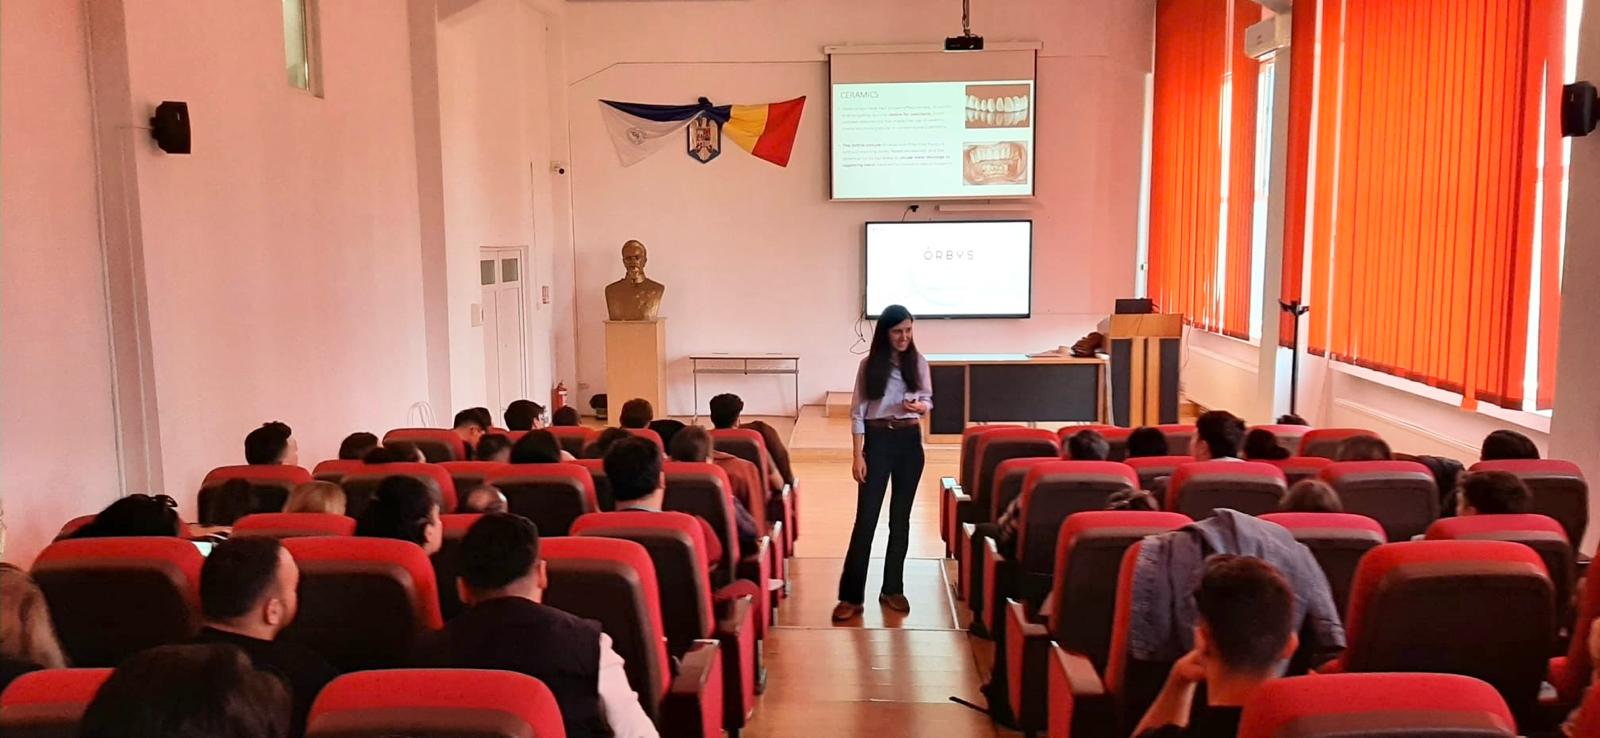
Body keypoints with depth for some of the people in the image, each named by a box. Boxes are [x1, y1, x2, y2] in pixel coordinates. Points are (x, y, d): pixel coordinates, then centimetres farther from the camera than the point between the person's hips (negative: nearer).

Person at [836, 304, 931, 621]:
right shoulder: (869, 364, -4)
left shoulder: (919, 362, 2)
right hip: (877, 440, -2)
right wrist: (858, 455, -10)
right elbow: (857, 411, -4)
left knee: (900, 517, 9)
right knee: (866, 517, -4)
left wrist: (920, 406, -16)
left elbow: (928, 401, 9)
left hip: (910, 441, 2)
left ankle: (893, 589, 21)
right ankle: (851, 595, 1)